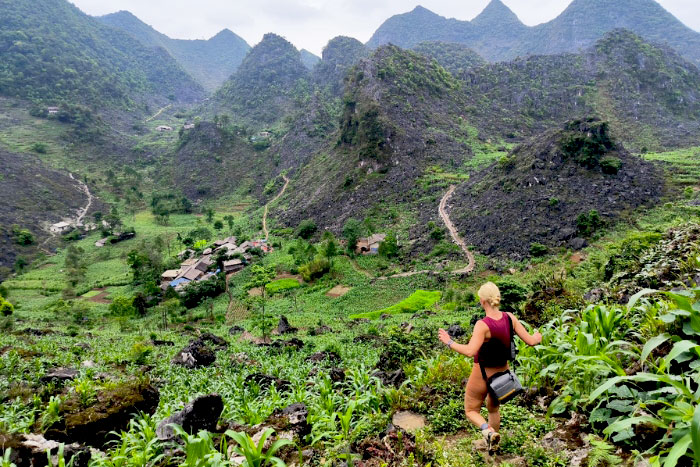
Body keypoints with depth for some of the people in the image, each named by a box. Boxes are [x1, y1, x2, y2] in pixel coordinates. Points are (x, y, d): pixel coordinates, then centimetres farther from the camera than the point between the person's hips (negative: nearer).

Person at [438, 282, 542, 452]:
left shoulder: (483, 325, -29)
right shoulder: (509, 318, -13)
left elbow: (470, 351, -39)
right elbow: (530, 341, -8)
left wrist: (449, 342, -25)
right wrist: (537, 337, 14)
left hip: (482, 374, -6)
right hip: (502, 371, 6)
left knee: (471, 411, 16)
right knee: (493, 409, 30)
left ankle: (489, 431, -12)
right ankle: (492, 447, 43)